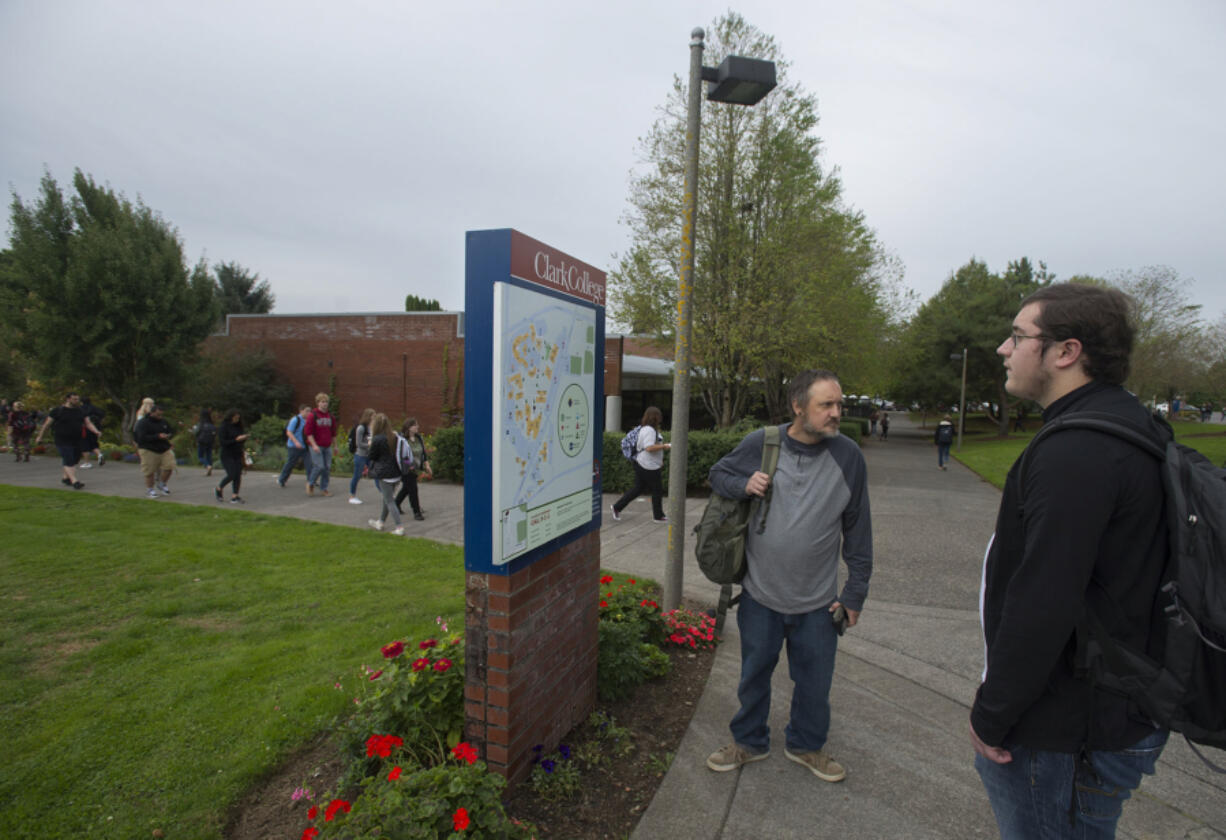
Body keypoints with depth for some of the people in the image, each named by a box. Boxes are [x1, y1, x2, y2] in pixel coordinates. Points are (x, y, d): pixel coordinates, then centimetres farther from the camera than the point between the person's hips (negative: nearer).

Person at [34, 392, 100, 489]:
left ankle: (66, 478, 33)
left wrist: (96, 431, -12)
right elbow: (46, 423, 2)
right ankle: (74, 482, -17)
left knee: (74, 460, 14)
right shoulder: (58, 410, -4)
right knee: (69, 462, -11)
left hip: (76, 441, 5)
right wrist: (40, 436, 5)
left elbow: (88, 423, 6)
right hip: (63, 442, -5)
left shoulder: (80, 411, 8)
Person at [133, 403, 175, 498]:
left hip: (164, 449, 5)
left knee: (169, 466, -6)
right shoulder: (143, 423, -8)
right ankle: (149, 489, 17)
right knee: (150, 472, 0)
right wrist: (158, 436, -25)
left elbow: (171, 431, 18)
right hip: (149, 451, -5)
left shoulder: (163, 421, 10)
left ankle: (162, 483, 19)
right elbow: (142, 437, -17)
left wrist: (168, 436, -7)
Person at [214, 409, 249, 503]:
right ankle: (218, 489, 15)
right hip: (227, 455, -6)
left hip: (237, 454, 6)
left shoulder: (238, 426, 9)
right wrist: (236, 439, -22)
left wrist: (244, 437, -5)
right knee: (231, 475, -12)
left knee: (238, 476, -2)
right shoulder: (224, 427, -9)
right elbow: (223, 442, -15)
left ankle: (234, 497, 2)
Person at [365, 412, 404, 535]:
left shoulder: (377, 440, -16)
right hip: (395, 472, 7)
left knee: (389, 502, 0)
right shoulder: (393, 437, 3)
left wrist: (370, 445, 8)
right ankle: (380, 523, 37)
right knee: (388, 499, 20)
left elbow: (372, 457, -6)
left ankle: (399, 528, -2)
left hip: (384, 474, -7)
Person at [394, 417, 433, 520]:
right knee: (412, 489, -5)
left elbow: (423, 452, 14)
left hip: (415, 469, 8)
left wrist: (427, 466, 13)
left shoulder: (418, 438, 6)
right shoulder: (401, 439, -17)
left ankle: (396, 504, 42)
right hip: (406, 470, -8)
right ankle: (416, 512, 4)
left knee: (406, 488, 22)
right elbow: (398, 454, -16)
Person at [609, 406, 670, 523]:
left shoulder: (644, 428, 14)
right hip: (649, 466, -10)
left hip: (640, 464, 10)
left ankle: (617, 507, 15)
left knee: (638, 489, 15)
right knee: (657, 490, 4)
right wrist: (664, 446, -19)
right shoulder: (649, 430, -19)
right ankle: (658, 516, 16)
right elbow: (649, 448, -28)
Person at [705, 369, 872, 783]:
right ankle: (749, 741, 42)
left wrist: (855, 592, 1)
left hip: (818, 601, 1)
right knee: (754, 674, 17)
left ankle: (805, 745, 44)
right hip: (760, 594, 0)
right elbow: (717, 474, 8)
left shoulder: (848, 455, -7)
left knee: (814, 680, 17)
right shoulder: (759, 444, -9)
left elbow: (858, 530, 0)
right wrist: (743, 485, -15)